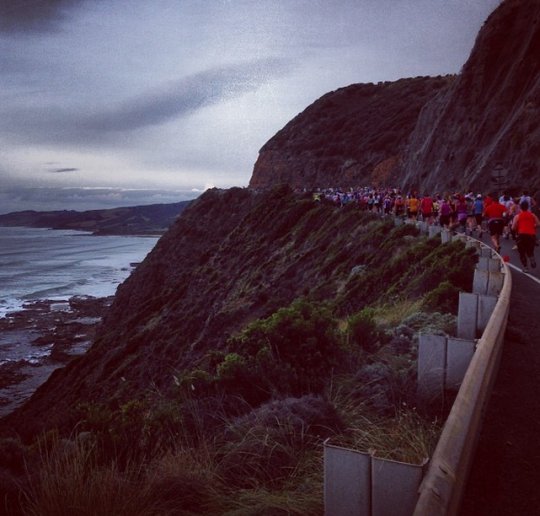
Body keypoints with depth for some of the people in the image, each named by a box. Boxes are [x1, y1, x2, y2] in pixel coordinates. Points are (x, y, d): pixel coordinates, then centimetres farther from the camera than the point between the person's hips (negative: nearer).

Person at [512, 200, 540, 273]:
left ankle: (525, 267, 2)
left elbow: (513, 228, -3)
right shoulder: (532, 215, 11)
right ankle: (532, 259, -16)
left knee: (522, 252, 10)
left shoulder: (517, 216, 2)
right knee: (530, 251, 17)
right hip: (531, 235, 2)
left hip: (522, 235, -2)